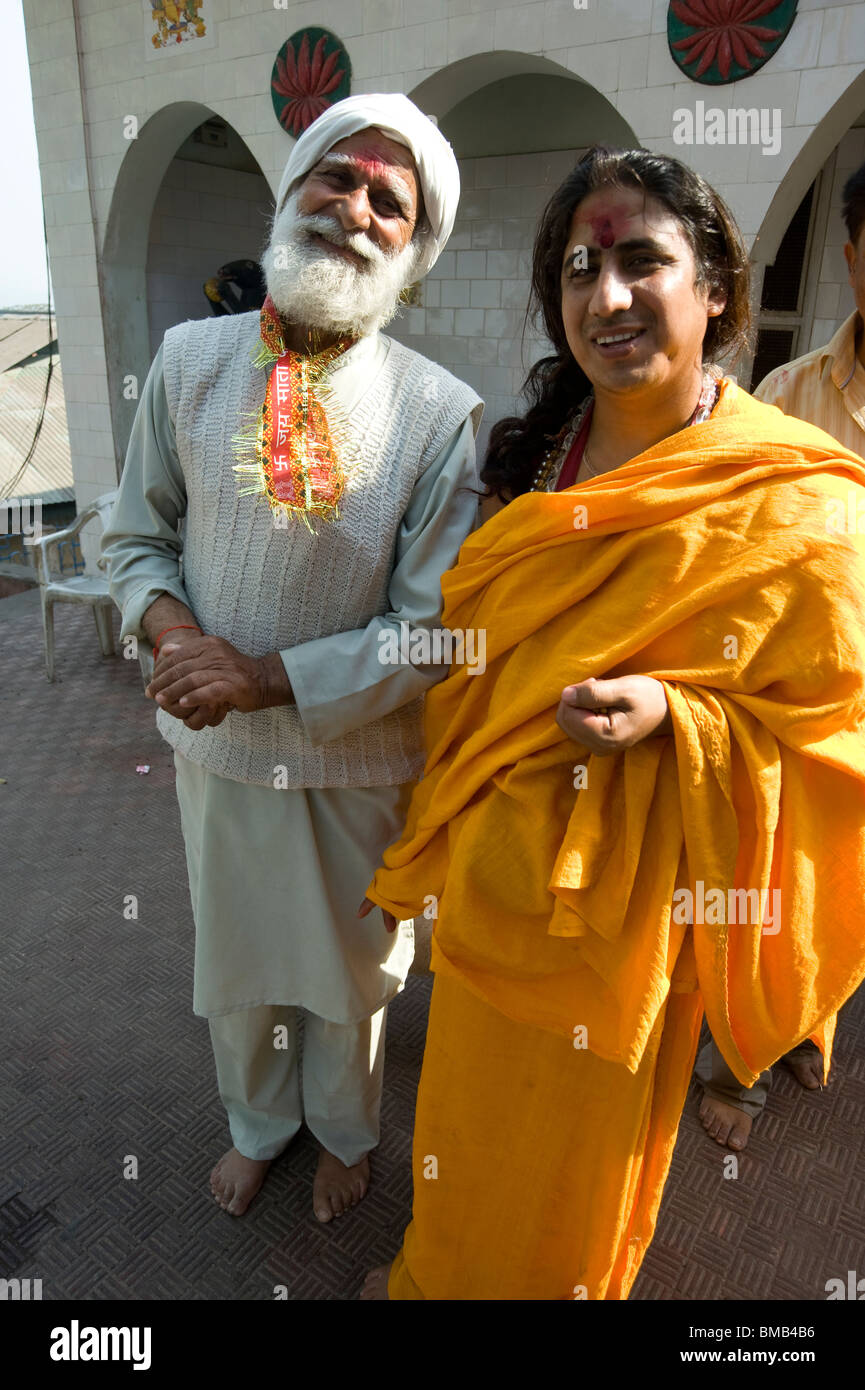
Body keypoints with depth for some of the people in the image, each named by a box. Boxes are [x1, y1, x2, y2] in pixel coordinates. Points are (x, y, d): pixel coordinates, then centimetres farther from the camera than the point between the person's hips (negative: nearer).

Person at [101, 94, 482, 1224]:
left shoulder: (441, 412, -15)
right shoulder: (189, 360, -5)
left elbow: (432, 630, -15)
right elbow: (137, 536, 5)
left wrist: (269, 677, -22)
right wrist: (172, 628, -16)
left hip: (359, 757, -2)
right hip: (216, 742, 3)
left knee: (352, 971, 21)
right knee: (237, 961, 24)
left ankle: (345, 1135, 54)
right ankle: (256, 1125, 56)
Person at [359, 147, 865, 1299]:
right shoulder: (532, 458, 1)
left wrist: (669, 718, -30)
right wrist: (425, 844, 14)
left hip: (622, 896, -5)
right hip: (493, 863, 6)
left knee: (576, 1147, 19)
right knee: (476, 1116, 27)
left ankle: (558, 1278, 52)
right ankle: (437, 1270, 57)